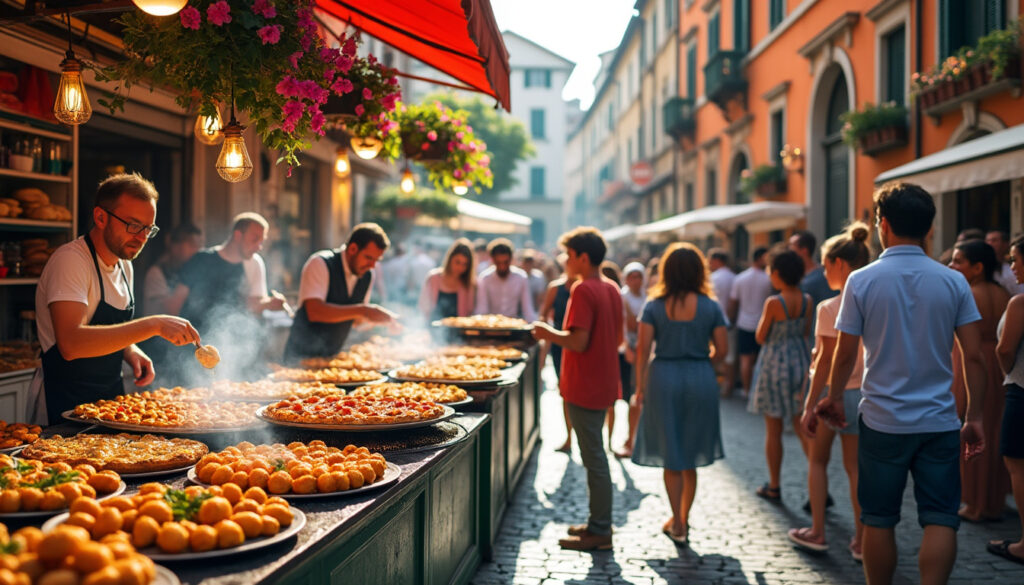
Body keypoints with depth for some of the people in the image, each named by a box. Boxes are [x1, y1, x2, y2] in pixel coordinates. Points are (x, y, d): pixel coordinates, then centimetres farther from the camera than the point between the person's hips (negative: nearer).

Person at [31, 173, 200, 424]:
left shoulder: (124, 266, 9)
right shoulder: (70, 260, -16)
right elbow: (70, 343, -31)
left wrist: (131, 352, 0)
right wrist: (153, 325, -33)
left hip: (110, 395, 7)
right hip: (65, 404, -7)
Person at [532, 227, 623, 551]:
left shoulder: (583, 290, -18)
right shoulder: (612, 289, 11)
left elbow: (578, 342, -25)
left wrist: (549, 333, -8)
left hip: (585, 387, -9)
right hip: (604, 383, 9)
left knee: (594, 458, -2)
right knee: (595, 454, 18)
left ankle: (599, 532, 5)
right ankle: (600, 522, 26)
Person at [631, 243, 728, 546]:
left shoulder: (654, 306, -4)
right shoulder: (711, 307, -2)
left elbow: (642, 347, -7)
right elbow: (722, 349, -1)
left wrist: (640, 385, 0)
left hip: (663, 378, -1)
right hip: (700, 380, 1)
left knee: (670, 456, 8)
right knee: (691, 456, 16)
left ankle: (678, 525, 9)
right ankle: (683, 518, 26)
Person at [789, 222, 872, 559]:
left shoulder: (831, 308, -17)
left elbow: (826, 360, -17)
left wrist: (809, 407, -12)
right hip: (862, 392, 5)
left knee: (818, 461, 15)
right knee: (855, 466, 13)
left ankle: (817, 532, 20)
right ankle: (861, 540, 14)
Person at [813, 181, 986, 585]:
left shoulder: (862, 281, -6)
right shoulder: (954, 282, -1)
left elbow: (845, 354, -3)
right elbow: (974, 357, -2)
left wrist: (834, 399, 14)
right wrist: (975, 418, 7)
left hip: (882, 420, -1)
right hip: (939, 421, 1)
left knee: (879, 522, 11)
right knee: (941, 520, 4)